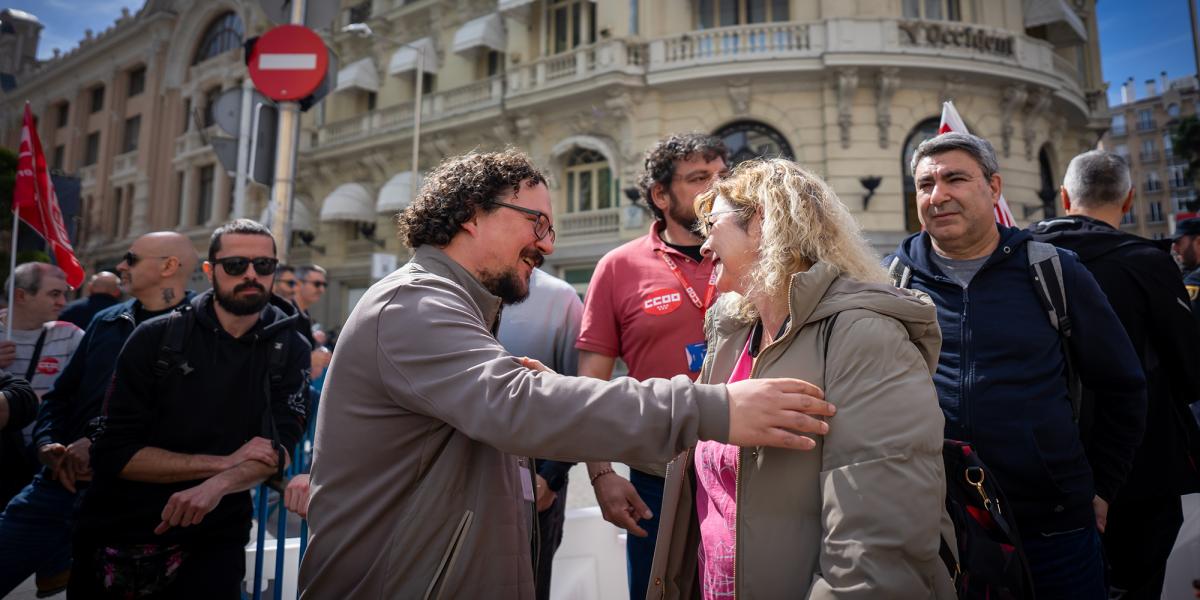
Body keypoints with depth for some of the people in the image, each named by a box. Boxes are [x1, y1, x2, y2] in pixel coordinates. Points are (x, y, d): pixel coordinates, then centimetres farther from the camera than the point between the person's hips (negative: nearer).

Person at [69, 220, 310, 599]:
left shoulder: (290, 349, -6)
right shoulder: (155, 338, -8)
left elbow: (280, 447, -13)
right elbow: (112, 454, -12)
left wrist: (217, 485, -31)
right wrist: (225, 461, -18)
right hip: (119, 536, 1)